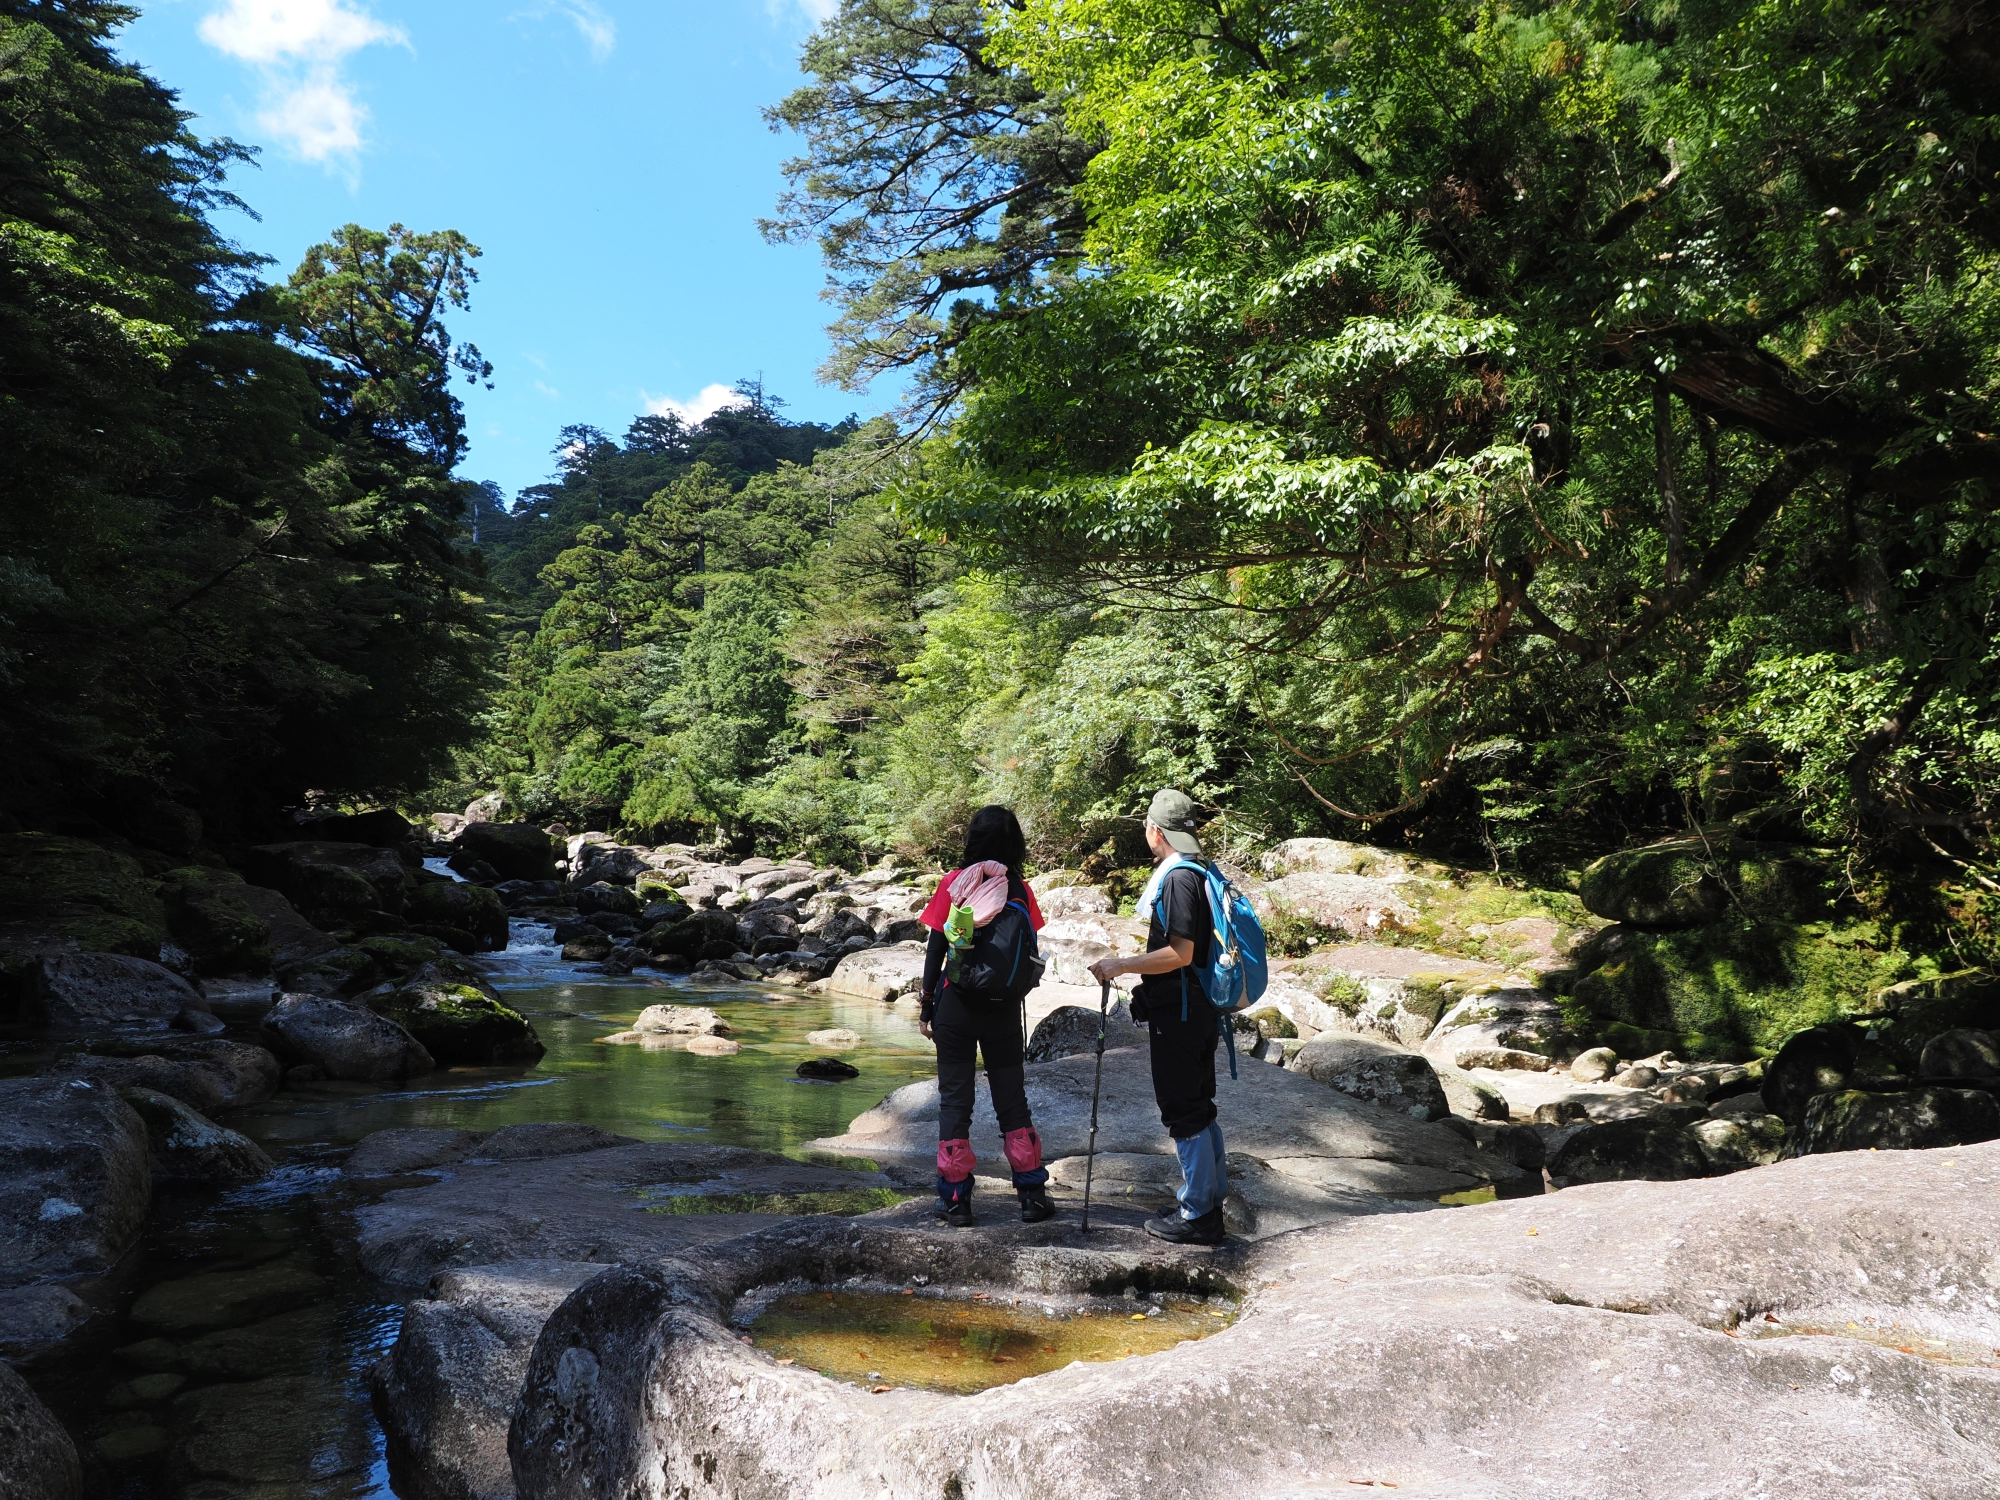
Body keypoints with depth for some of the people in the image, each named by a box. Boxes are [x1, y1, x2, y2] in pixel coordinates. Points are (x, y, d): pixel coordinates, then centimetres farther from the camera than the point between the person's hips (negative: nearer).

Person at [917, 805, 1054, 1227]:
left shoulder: (954, 883, -6)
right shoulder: (1019, 889, -3)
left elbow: (935, 949, -5)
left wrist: (927, 1006, 2)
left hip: (956, 1003, -1)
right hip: (1004, 1010, 1)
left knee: (954, 1098, 8)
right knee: (1011, 1098, 12)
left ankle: (955, 1198, 11)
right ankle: (1032, 1194, 16)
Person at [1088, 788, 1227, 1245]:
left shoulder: (1178, 879, -18)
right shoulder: (1198, 873, 12)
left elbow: (1180, 953, -24)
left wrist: (1121, 965, -21)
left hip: (1178, 1013, -10)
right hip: (1197, 1010, 10)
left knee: (1183, 1110, -2)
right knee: (1199, 1107, 17)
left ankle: (1197, 1215, 5)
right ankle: (1209, 1197, 28)